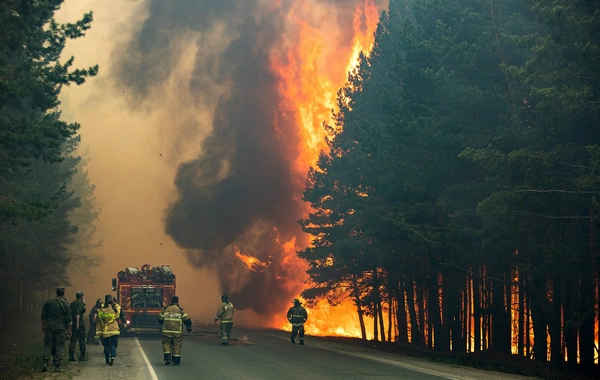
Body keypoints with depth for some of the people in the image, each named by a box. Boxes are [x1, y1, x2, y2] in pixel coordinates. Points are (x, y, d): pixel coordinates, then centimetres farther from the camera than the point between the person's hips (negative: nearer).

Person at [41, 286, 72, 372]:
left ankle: (45, 362, -8)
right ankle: (57, 366, 2)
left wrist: (43, 326, 20)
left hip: (49, 327, 2)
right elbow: (68, 319, -2)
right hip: (60, 328, -2)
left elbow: (43, 316, 10)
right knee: (59, 346, 3)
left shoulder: (49, 302, 5)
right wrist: (69, 330, 5)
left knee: (48, 345, 8)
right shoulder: (65, 304, -4)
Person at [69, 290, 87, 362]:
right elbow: (78, 313, -21)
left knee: (73, 340, 4)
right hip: (80, 324, -6)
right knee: (82, 340, 2)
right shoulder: (80, 303, -8)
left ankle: (71, 356, -3)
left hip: (73, 324, 6)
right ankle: (82, 356, 3)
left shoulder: (72, 303, 15)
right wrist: (77, 323, -25)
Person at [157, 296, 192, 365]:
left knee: (166, 344, 10)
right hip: (177, 331, -1)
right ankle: (176, 361, 8)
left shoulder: (165, 309, 4)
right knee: (177, 345, 8)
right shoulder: (180, 310, 0)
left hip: (167, 331, 1)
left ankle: (167, 359, -5)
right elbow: (187, 320, -5)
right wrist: (189, 327, 11)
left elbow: (160, 319, 11)